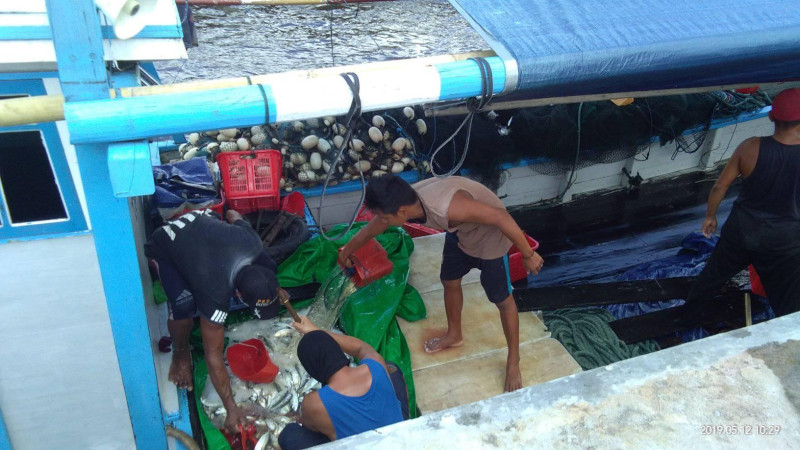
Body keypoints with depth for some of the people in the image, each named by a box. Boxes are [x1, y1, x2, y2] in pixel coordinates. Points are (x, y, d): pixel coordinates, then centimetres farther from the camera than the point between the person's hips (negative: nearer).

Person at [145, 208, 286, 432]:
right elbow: (213, 356, -31)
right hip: (164, 247, -5)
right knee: (184, 304, -30)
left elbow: (233, 214, -5)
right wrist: (231, 408, -27)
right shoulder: (216, 294, -39)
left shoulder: (253, 243, -30)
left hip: (202, 221, 6)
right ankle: (180, 353, 3)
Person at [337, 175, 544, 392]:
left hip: (490, 237, -7)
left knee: (502, 300, 6)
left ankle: (513, 362, 27)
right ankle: (454, 335, 49)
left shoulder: (448, 208, -44)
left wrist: (528, 255, -24)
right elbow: (369, 231, 1)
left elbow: (502, 217, -35)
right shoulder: (404, 201, -18)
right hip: (460, 232, 7)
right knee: (449, 282, 22)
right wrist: (345, 254, 19)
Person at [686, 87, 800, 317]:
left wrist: (710, 216, 7)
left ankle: (692, 307, 51)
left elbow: (720, 187, -7)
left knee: (714, 272, 29)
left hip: (741, 229, 3)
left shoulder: (750, 147, -16)